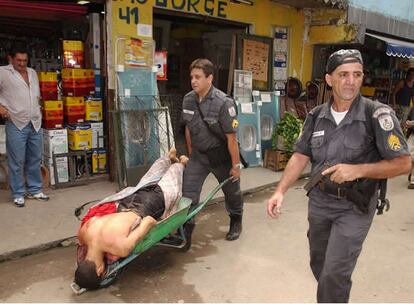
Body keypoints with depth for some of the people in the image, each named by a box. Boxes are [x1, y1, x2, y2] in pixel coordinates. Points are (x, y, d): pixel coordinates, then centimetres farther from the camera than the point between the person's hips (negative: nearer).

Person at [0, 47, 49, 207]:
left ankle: (35, 190, 22)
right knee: (16, 162, -1)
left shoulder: (32, 72, 16)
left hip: (35, 123, 6)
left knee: (35, 159, 11)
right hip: (16, 124, -5)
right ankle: (18, 194, 9)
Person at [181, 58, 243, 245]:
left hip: (221, 156, -3)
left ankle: (236, 222, 42)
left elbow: (231, 137, -20)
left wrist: (236, 165, -15)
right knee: (188, 192, -5)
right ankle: (186, 229, 7)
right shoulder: (188, 99, -7)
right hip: (198, 155, 4)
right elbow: (188, 129, 7)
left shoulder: (223, 102, -24)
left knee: (232, 192, 16)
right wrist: (190, 154, 13)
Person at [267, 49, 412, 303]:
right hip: (319, 200, 5)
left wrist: (358, 170, -27)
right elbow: (300, 156, 1)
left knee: (334, 274, -7)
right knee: (319, 265, 21)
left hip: (355, 206, -5)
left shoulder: (378, 114, -16)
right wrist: (280, 191, -11)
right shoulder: (317, 116, -1)